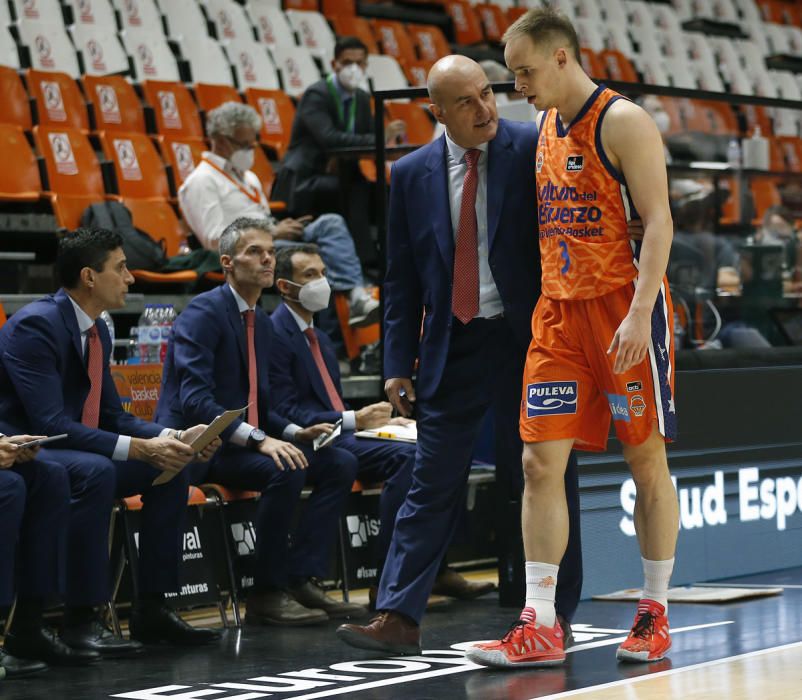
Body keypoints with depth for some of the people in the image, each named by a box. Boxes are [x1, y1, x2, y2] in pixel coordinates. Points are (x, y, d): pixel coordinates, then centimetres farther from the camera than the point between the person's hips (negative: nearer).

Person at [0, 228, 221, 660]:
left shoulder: (96, 331, 9)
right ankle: (79, 622, -30)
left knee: (170, 468, 1)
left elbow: (112, 417, 13)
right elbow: (50, 424, -27)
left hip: (72, 453, 10)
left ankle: (150, 610, 2)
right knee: (95, 472, -36)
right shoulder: (35, 326, -20)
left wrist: (175, 438, -5)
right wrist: (138, 448, -30)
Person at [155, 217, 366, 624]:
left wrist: (295, 433, 2)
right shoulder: (203, 312, -12)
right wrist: (259, 439, -32)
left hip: (242, 439, 9)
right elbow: (195, 400, -23)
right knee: (285, 471, -32)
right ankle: (267, 595, -19)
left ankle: (301, 580, -8)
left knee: (339, 464, -5)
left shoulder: (261, 322, 16)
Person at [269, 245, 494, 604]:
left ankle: (435, 570, -9)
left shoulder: (319, 338, 24)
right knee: (405, 456, -26)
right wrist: (355, 420, -19)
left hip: (340, 438, 9)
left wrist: (380, 420, 6)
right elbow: (287, 411, -16)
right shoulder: (275, 334, -7)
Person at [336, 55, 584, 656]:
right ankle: (398, 618, 3)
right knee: (433, 484, 2)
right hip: (452, 347, 3)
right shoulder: (412, 174, 6)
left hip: (528, 337, -2)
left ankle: (553, 616, 16)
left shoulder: (533, 149, -4)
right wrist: (398, 362, 4)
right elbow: (401, 277, 9)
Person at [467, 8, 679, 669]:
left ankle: (655, 613, 15)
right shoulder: (547, 128, 13)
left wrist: (639, 313, -24)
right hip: (561, 309, 7)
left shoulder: (623, 122, -10)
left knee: (647, 461, 3)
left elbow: (657, 222, -15)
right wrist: (545, 303, 17)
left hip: (626, 306, -7)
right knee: (540, 462, -2)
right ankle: (539, 627, -1)